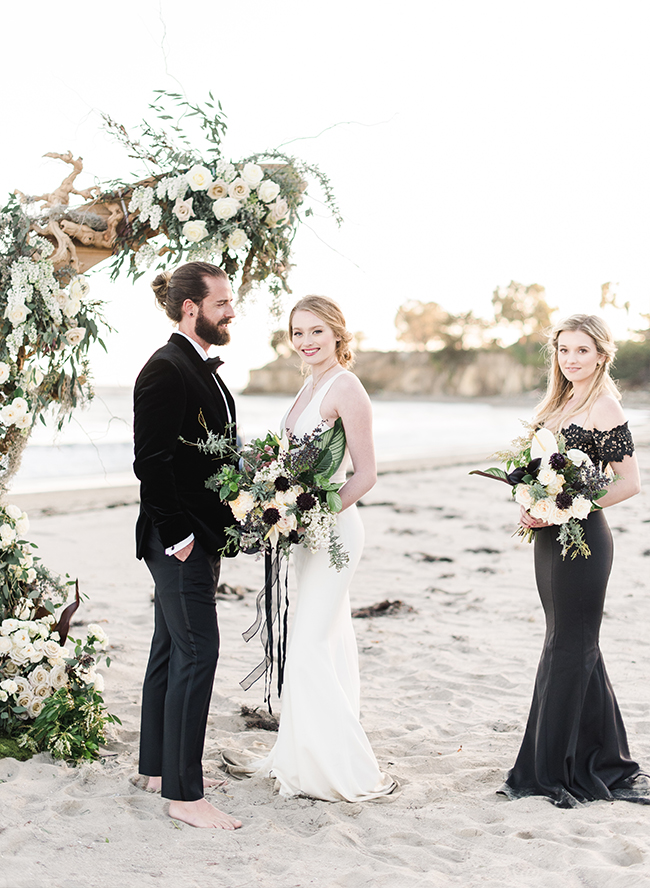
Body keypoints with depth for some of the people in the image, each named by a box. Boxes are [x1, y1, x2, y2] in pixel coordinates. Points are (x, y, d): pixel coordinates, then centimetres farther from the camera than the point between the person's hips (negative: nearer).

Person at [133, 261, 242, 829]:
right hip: (179, 539, -10)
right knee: (196, 653, -8)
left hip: (200, 535, 10)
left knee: (172, 650, 16)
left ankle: (159, 768, 28)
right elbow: (151, 463, -20)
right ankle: (184, 794, -1)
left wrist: (216, 529, 11)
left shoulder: (201, 368, 15)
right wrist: (178, 535, -19)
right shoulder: (166, 369, -16)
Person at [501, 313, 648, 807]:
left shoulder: (604, 405, -10)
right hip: (550, 539, 9)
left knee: (568, 650, 0)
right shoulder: (556, 404, 14)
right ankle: (602, 763, 26)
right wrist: (529, 508, 1)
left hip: (582, 540, -8)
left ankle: (549, 771, 9)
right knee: (577, 648, 14)